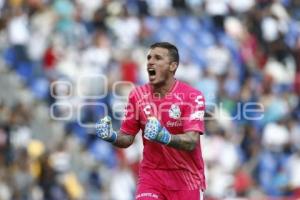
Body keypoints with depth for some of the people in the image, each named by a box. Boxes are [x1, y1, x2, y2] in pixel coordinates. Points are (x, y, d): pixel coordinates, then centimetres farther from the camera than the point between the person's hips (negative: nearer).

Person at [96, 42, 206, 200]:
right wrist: (111, 136, -17)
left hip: (186, 177, -2)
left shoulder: (192, 96, -12)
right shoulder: (138, 95, 0)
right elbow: (127, 138, 6)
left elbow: (191, 142, -22)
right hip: (151, 174, 2)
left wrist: (164, 137, -41)